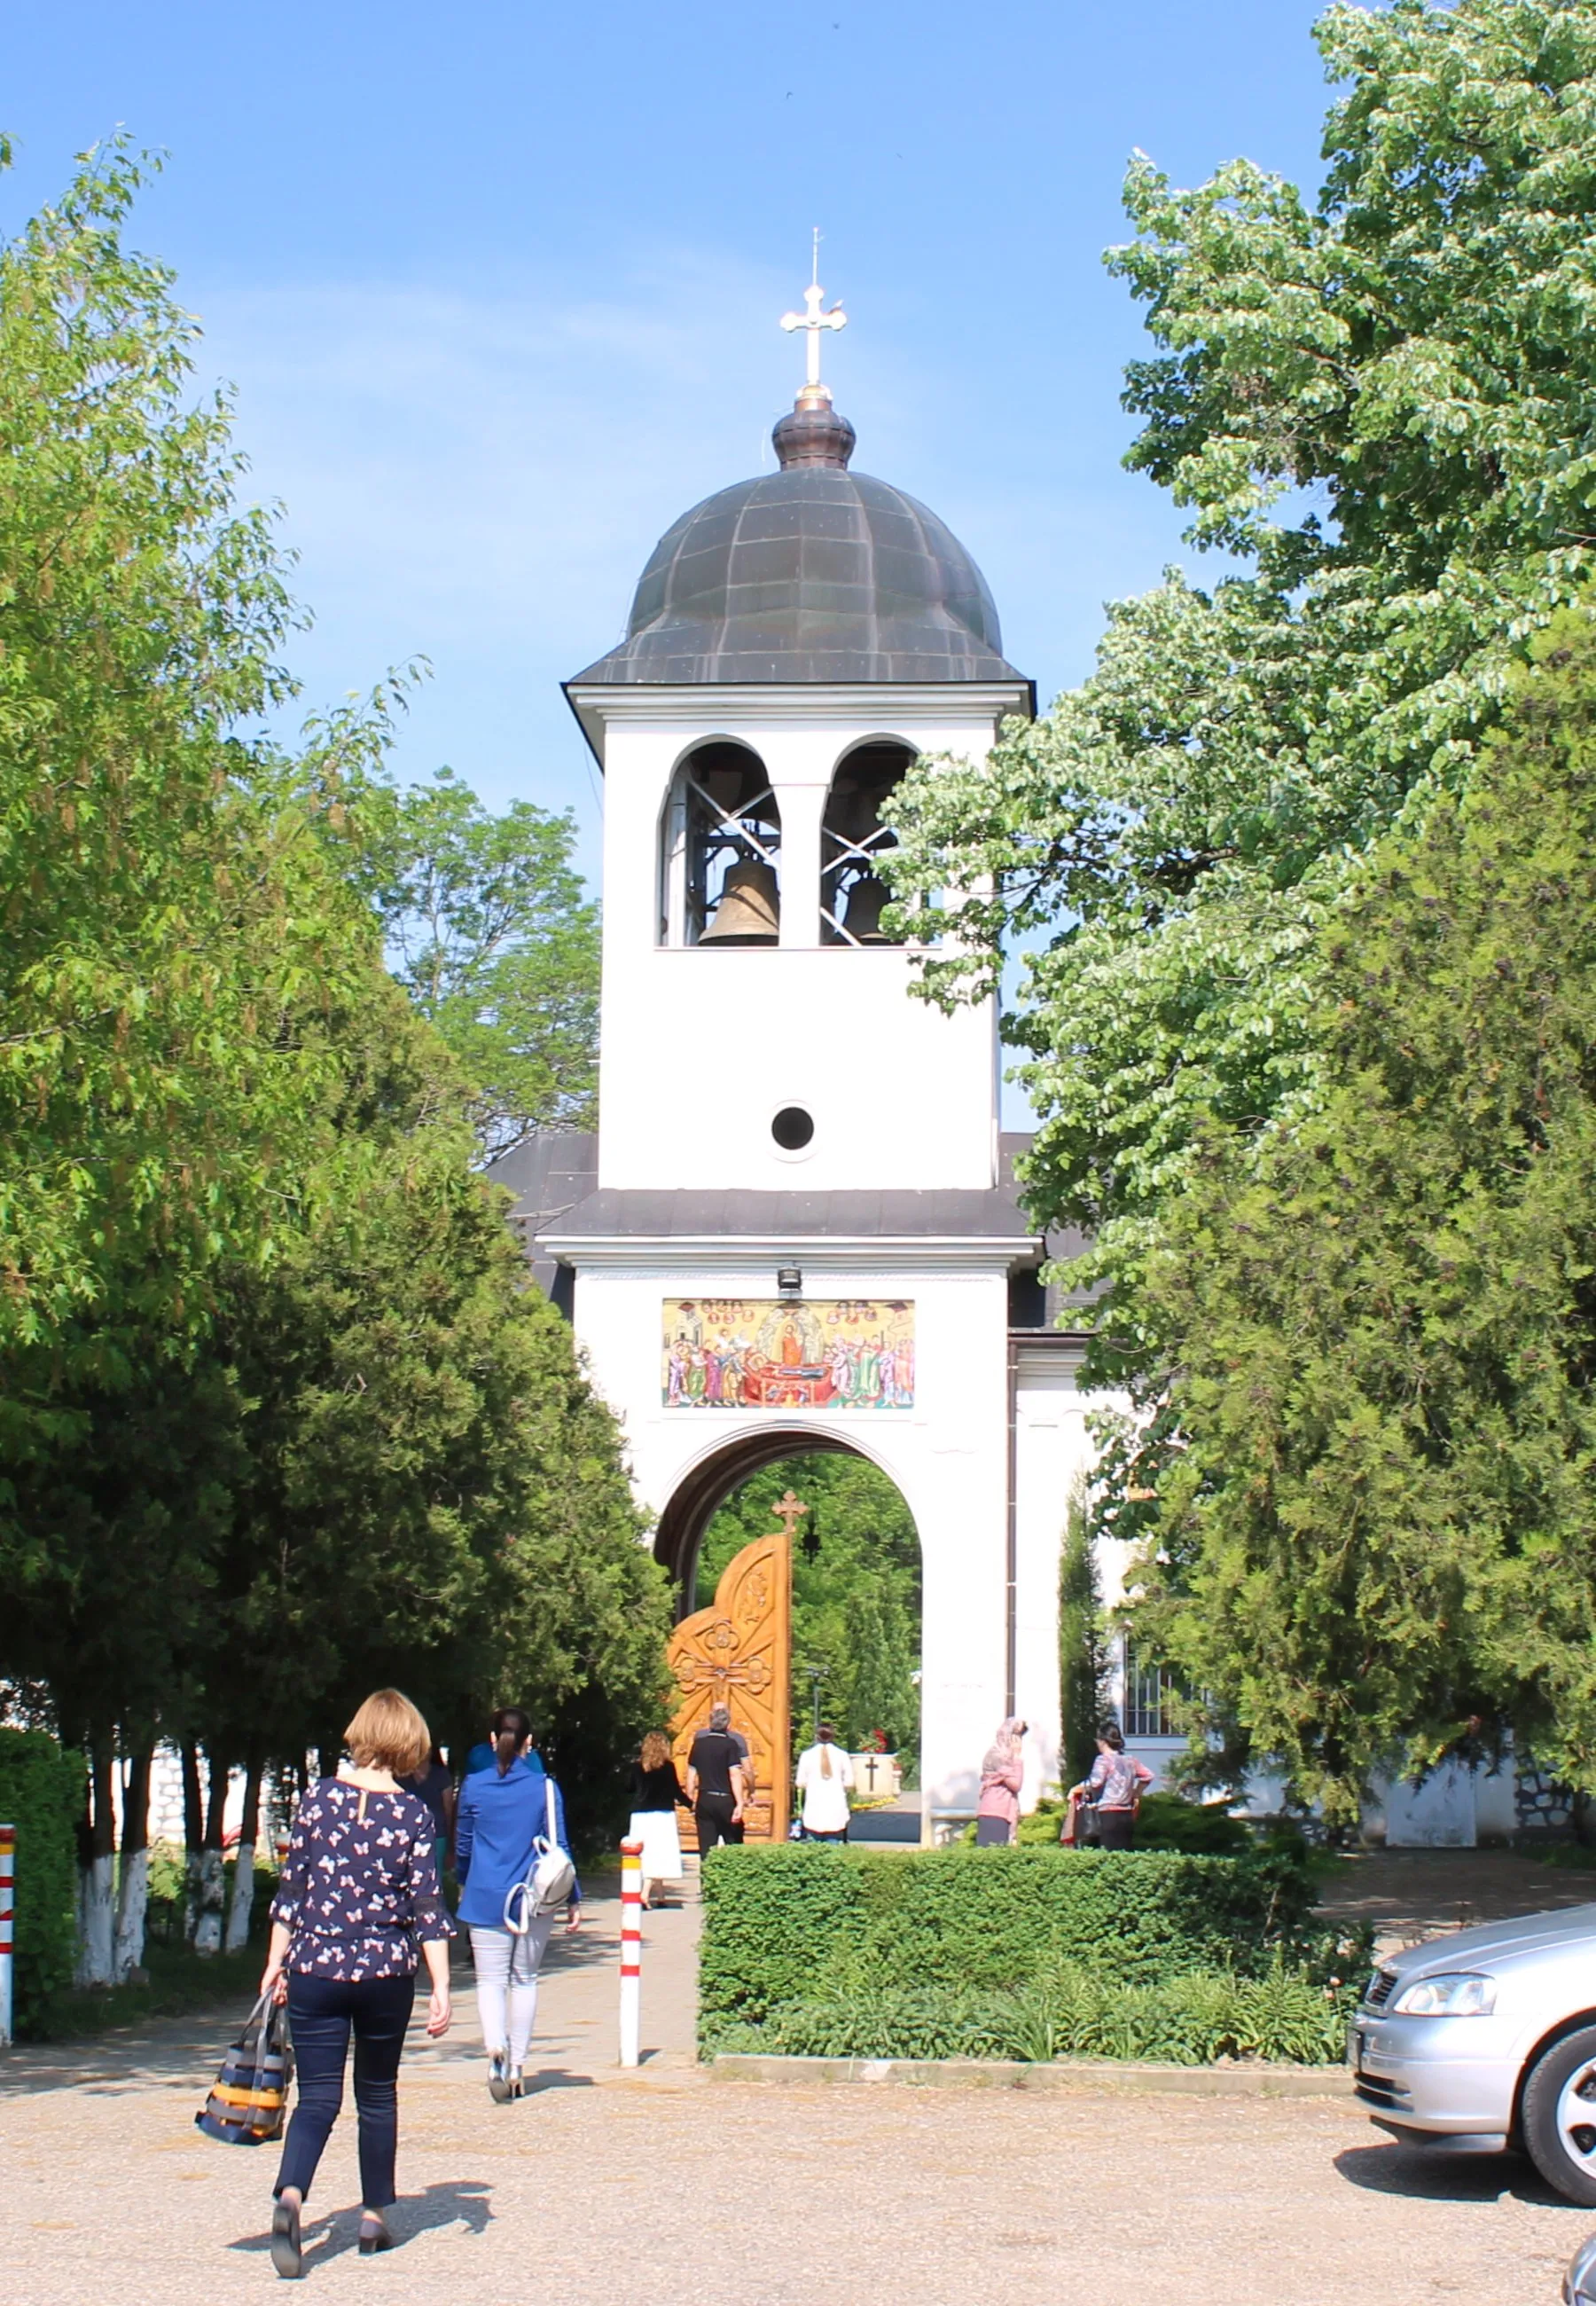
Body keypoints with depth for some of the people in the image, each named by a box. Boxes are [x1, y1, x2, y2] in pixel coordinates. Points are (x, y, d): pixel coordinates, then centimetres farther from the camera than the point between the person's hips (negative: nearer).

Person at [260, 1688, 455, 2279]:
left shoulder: (317, 1799, 0)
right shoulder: (412, 1814, -4)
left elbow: (290, 1889, 3)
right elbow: (427, 1905, -6)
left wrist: (275, 1963, 13)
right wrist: (441, 1988, -4)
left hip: (314, 1968, 1)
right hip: (385, 1971, 0)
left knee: (318, 2095, 1)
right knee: (378, 2095, 17)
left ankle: (289, 2197, -23)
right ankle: (374, 2215, 22)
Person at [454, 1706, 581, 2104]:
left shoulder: (474, 1786, -1)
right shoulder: (544, 1786, -4)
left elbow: (462, 1844, 10)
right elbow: (558, 1846, -2)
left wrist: (462, 1884, 29)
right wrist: (573, 1899, 6)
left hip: (486, 1899, -1)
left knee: (491, 1980, 2)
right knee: (525, 1979, 13)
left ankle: (496, 2048, -25)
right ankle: (516, 2067, 16)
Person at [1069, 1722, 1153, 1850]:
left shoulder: (1104, 1760, -7)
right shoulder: (1130, 1760, 13)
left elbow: (1095, 1782, -21)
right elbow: (1147, 1776, 18)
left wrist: (1075, 1790, -8)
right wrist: (1136, 1794, 28)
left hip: (1109, 1815, -6)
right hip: (1127, 1815, 6)